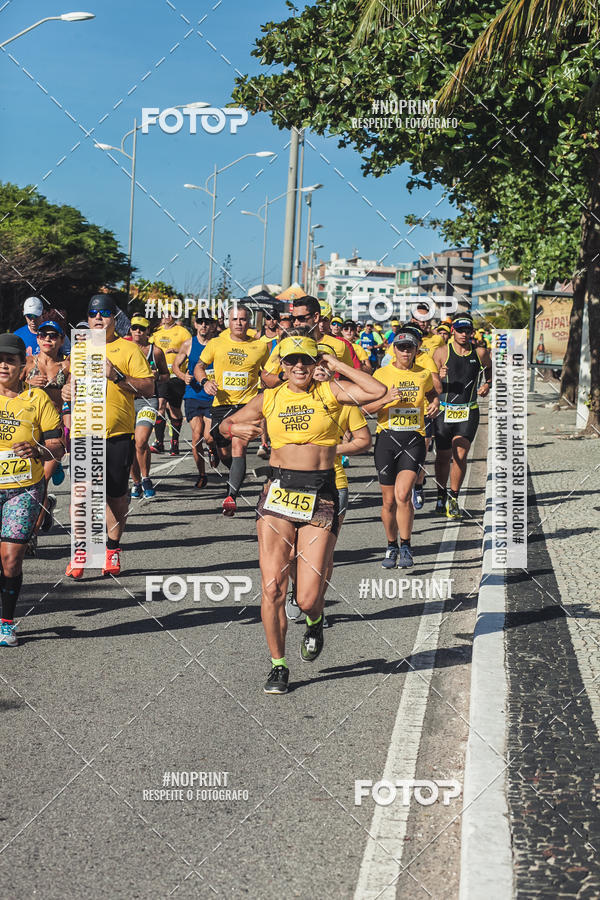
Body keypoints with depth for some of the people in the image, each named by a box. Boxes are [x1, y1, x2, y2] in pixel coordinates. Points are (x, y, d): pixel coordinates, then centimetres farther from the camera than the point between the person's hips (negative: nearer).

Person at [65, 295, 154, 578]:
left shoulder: (128, 348, 1)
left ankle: (112, 550, 20)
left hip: (118, 434, -2)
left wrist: (118, 376, -17)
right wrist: (67, 390, 3)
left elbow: (148, 388, -5)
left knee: (116, 496, 6)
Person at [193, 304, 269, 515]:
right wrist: (205, 381, -7)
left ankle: (231, 496, -26)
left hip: (247, 404, -3)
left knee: (238, 446, -21)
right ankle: (239, 476, 43)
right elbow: (199, 366, 12)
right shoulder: (216, 344, 6)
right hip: (221, 403, 3)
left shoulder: (260, 347, 5)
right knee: (223, 453, 9)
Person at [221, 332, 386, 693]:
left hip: (321, 497, -2)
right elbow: (225, 424, 20)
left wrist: (338, 366, -5)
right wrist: (237, 429, -3)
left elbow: (377, 391, -14)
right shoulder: (270, 399, 9)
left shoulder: (330, 392, 2)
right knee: (272, 587, -7)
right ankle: (278, 666, 11)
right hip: (279, 493, 2)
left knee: (308, 598, -6)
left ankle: (315, 622, 33)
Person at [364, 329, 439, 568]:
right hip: (387, 439, 0)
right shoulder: (382, 374, 1)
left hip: (414, 440, 0)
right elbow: (365, 407, -4)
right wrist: (386, 399, -21)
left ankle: (406, 549, -4)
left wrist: (435, 403, 7)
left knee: (402, 494, -17)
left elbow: (432, 393, 29)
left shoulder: (424, 374, 7)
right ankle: (392, 547, 24)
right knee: (389, 500, 5)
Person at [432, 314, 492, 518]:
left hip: (469, 412, 0)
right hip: (444, 411, 0)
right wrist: (439, 377, -22)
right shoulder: (442, 352, -2)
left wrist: (487, 385, 7)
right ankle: (441, 496, 26)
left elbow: (490, 368, 26)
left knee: (460, 454, -12)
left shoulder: (480, 353, 3)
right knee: (443, 457, 7)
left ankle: (454, 497, 1)